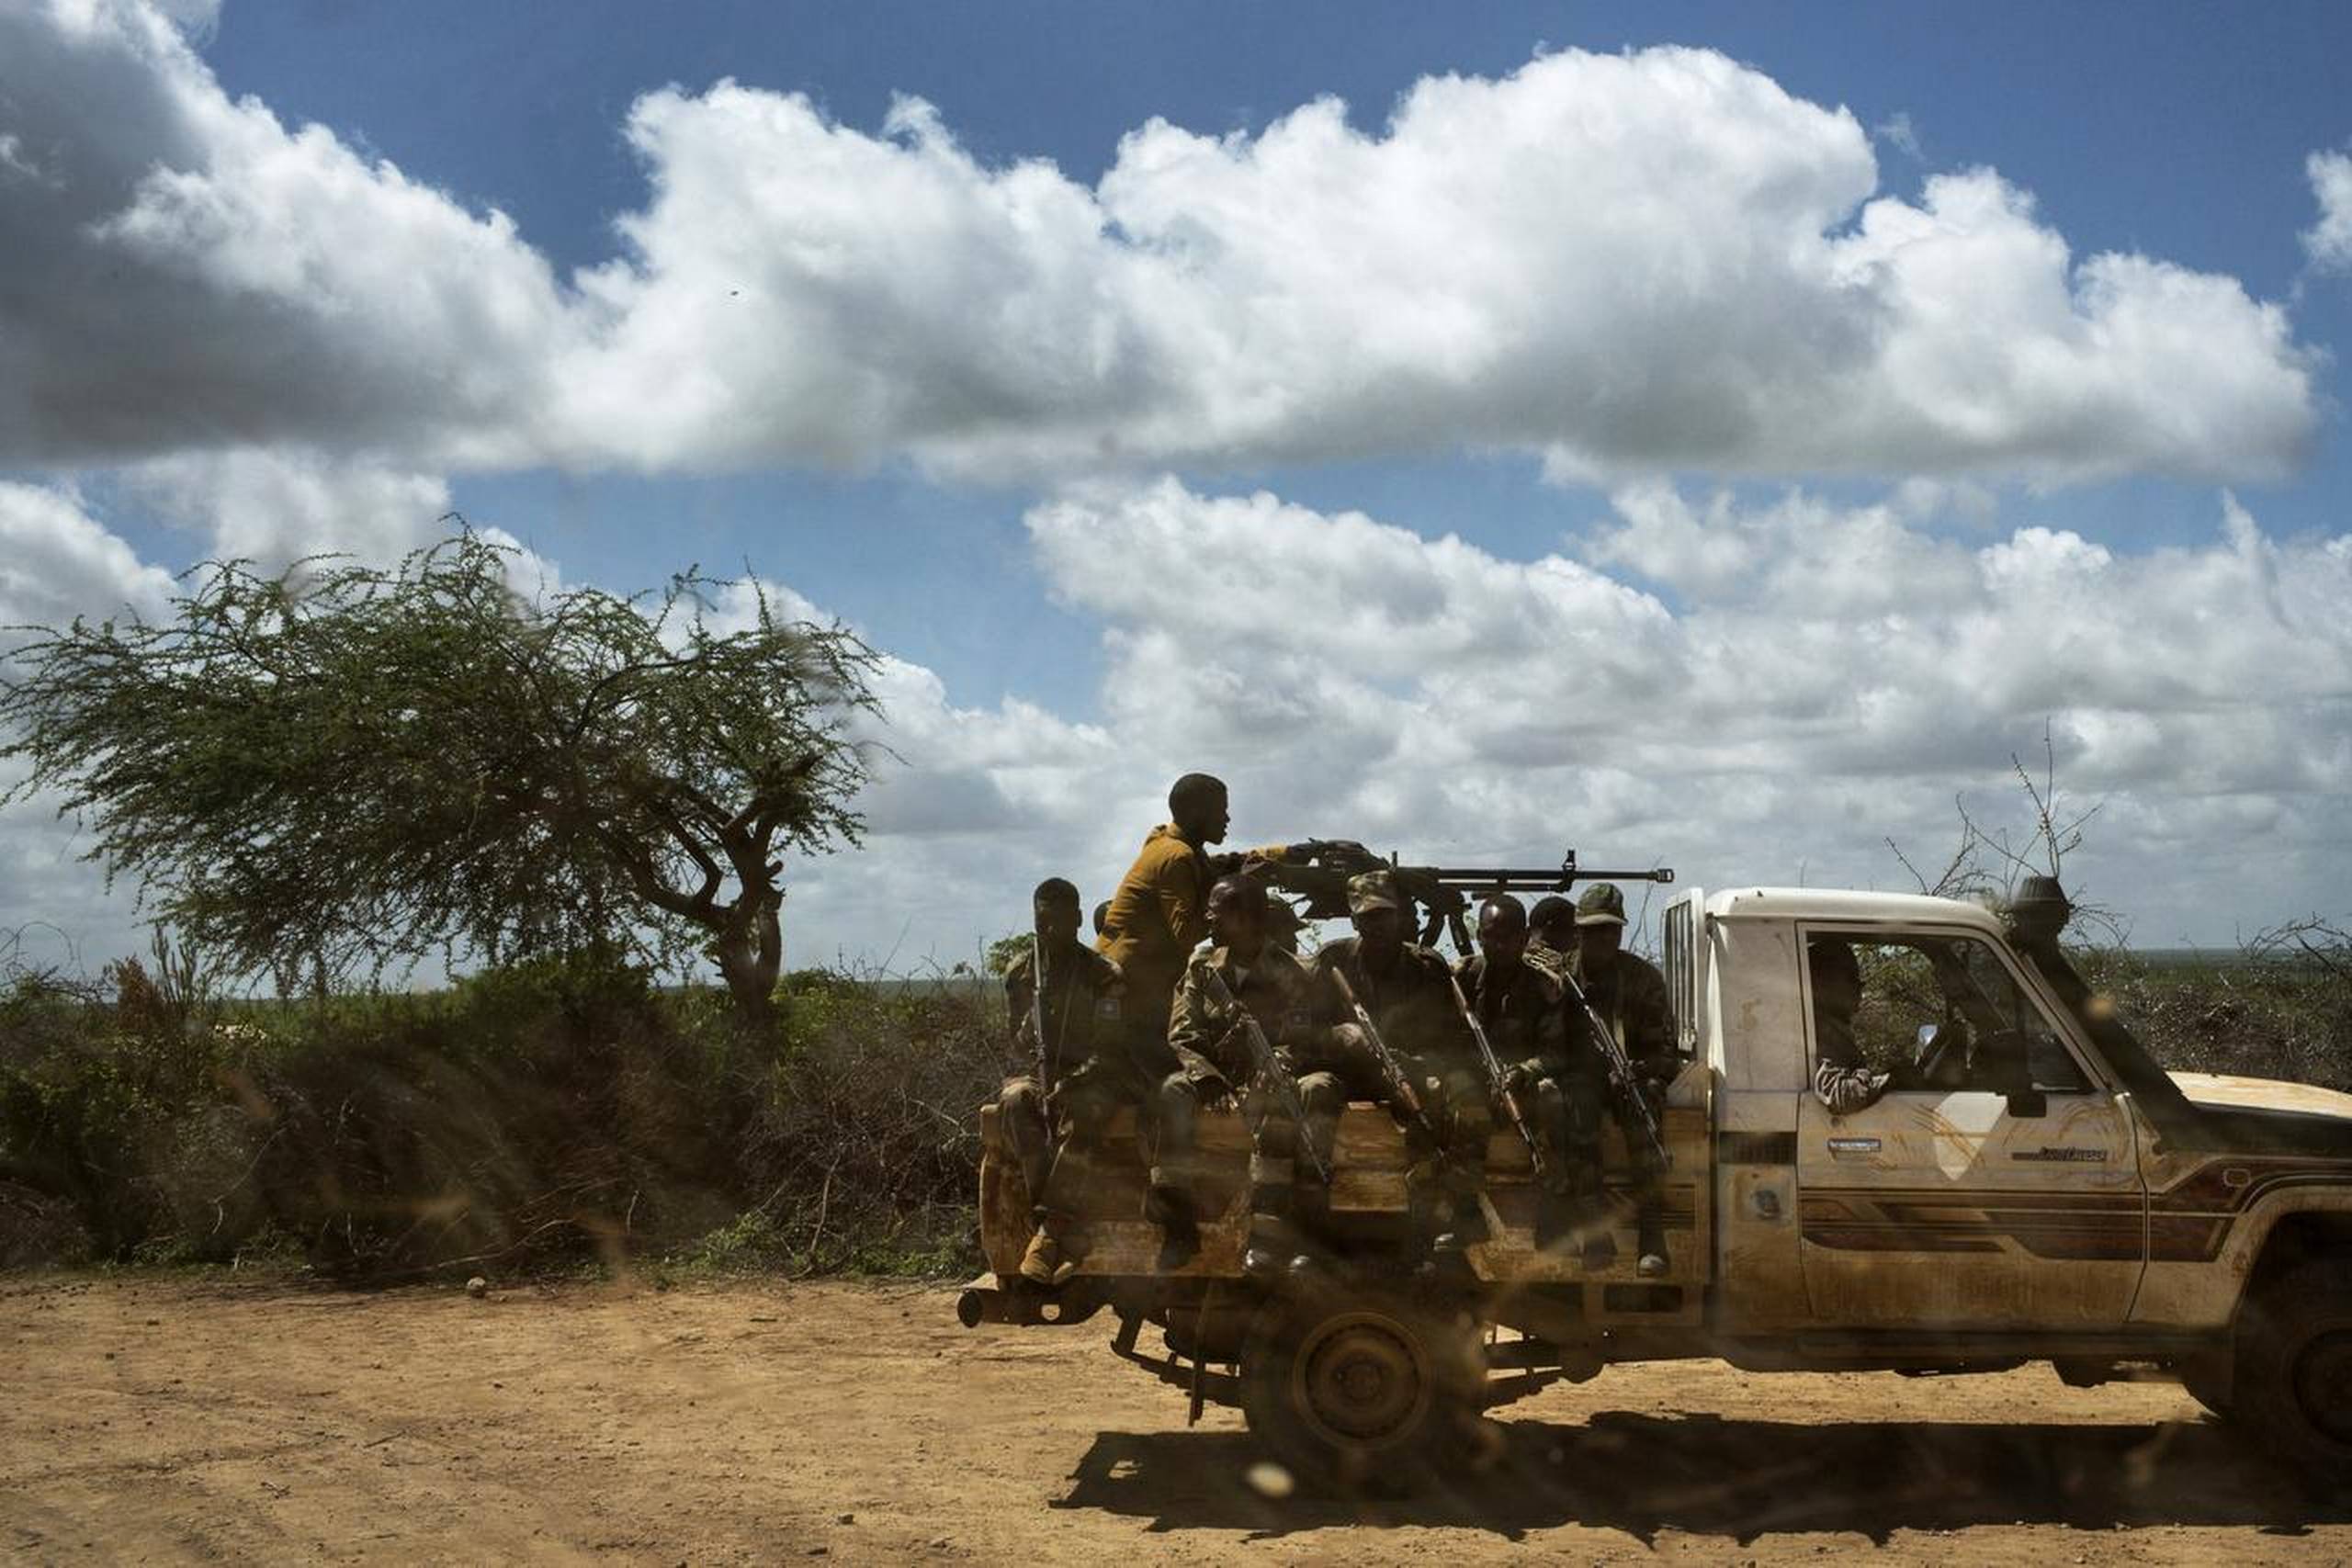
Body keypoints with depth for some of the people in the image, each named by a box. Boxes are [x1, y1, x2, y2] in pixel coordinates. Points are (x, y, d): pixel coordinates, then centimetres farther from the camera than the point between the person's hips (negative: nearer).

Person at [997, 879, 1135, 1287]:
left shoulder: (1104, 976, -6)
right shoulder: (1019, 973, 7)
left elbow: (1111, 1050, -10)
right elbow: (1020, 1040, 11)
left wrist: (1069, 1082, -25)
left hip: (1097, 1078, -3)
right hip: (1045, 1073, 3)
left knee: (1083, 1107, -39)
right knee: (1014, 1100, -32)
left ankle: (1049, 1231, -40)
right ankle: (1065, 1239, -39)